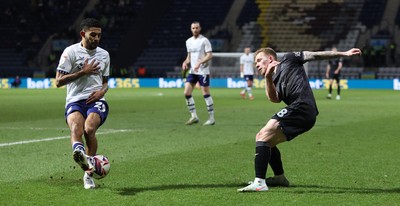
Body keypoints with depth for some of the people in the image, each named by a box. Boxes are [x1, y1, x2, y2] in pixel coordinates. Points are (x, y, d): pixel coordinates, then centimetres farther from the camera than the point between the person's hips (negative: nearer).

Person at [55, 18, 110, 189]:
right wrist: (83, 72, -7)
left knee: (89, 129, -29)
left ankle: (88, 172, -21)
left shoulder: (104, 54, 17)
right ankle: (79, 151, -67)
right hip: (75, 100, -2)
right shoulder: (71, 52, 3)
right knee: (76, 129, -35)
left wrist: (102, 91, 4)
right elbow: (58, 81, -1)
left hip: (96, 100, 2)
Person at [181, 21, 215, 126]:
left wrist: (199, 63, -24)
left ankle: (211, 118, 4)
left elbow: (209, 55, -13)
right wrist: (186, 62, 1)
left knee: (206, 94, -4)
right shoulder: (188, 41, 12)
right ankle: (194, 116, 5)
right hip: (192, 71, 6)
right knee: (187, 93, -3)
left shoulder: (204, 40, -7)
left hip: (203, 71, -6)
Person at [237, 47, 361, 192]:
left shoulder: (288, 60, 14)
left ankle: (259, 183, -24)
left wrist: (344, 54, 6)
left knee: (263, 136, -15)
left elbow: (315, 55, 12)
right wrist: (268, 77, -8)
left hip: (301, 107, -8)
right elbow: (274, 99, 6)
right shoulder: (275, 81, 28)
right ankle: (279, 177, 35)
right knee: (265, 139, 20)